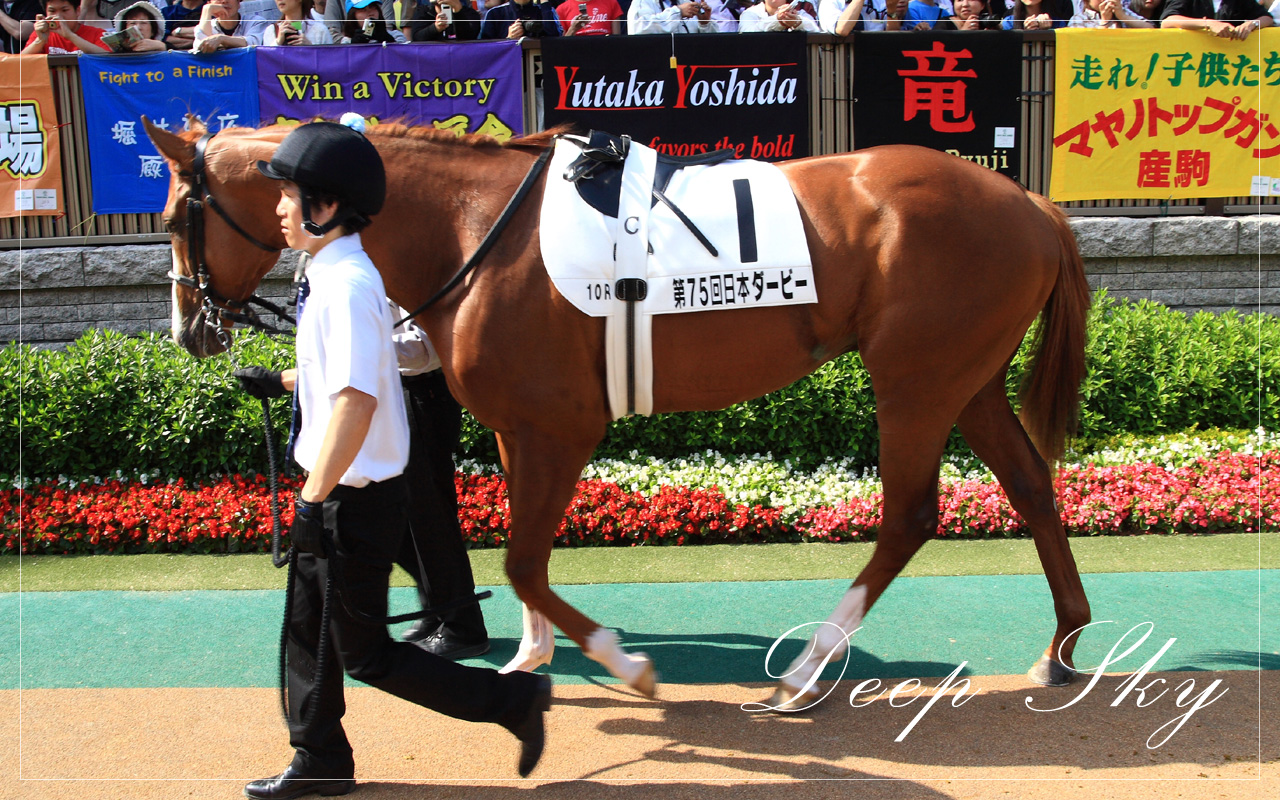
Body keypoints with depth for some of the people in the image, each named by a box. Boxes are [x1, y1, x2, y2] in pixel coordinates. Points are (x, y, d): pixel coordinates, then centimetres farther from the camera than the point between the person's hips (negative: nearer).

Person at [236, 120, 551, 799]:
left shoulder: (346, 286, -23)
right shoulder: (331, 277, 8)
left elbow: (355, 401, -31)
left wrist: (313, 502, -28)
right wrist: (282, 381, 29)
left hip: (356, 500, -10)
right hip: (332, 491, 10)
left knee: (364, 653, 2)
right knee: (309, 627, 20)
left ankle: (513, 699, 12)